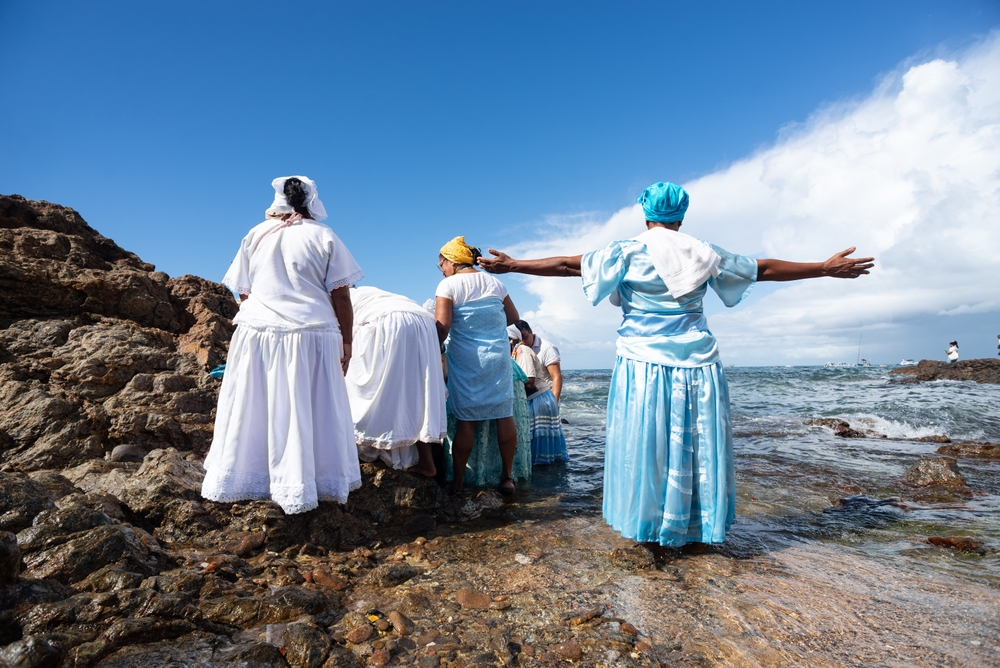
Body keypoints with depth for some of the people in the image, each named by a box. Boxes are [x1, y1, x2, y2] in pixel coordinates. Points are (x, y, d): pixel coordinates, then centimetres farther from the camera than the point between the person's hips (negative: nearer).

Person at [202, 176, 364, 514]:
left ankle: (238, 480, 26)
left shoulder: (256, 235, 10)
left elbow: (243, 293, 11)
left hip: (256, 333, 3)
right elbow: (340, 296, -5)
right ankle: (297, 489, 13)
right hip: (310, 336, -3)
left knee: (251, 410, 13)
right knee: (308, 411, 5)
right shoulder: (324, 237, 0)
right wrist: (347, 340, 1)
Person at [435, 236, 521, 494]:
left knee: (466, 420, 2)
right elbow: (513, 318, 14)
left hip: (465, 359, -4)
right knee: (504, 415, 7)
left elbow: (442, 326, -14)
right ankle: (507, 476, 16)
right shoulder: (494, 282, 10)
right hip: (498, 356, 4)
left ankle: (458, 481, 10)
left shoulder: (448, 285, -5)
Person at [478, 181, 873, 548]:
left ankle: (650, 524, 16)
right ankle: (695, 527, 24)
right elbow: (764, 270, 12)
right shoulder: (706, 255, 6)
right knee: (697, 443, 13)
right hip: (697, 365, 3)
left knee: (646, 443, 6)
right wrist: (828, 267, 24)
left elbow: (568, 265, -5)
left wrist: (512, 265, 2)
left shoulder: (628, 253, -2)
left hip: (644, 364, -2)